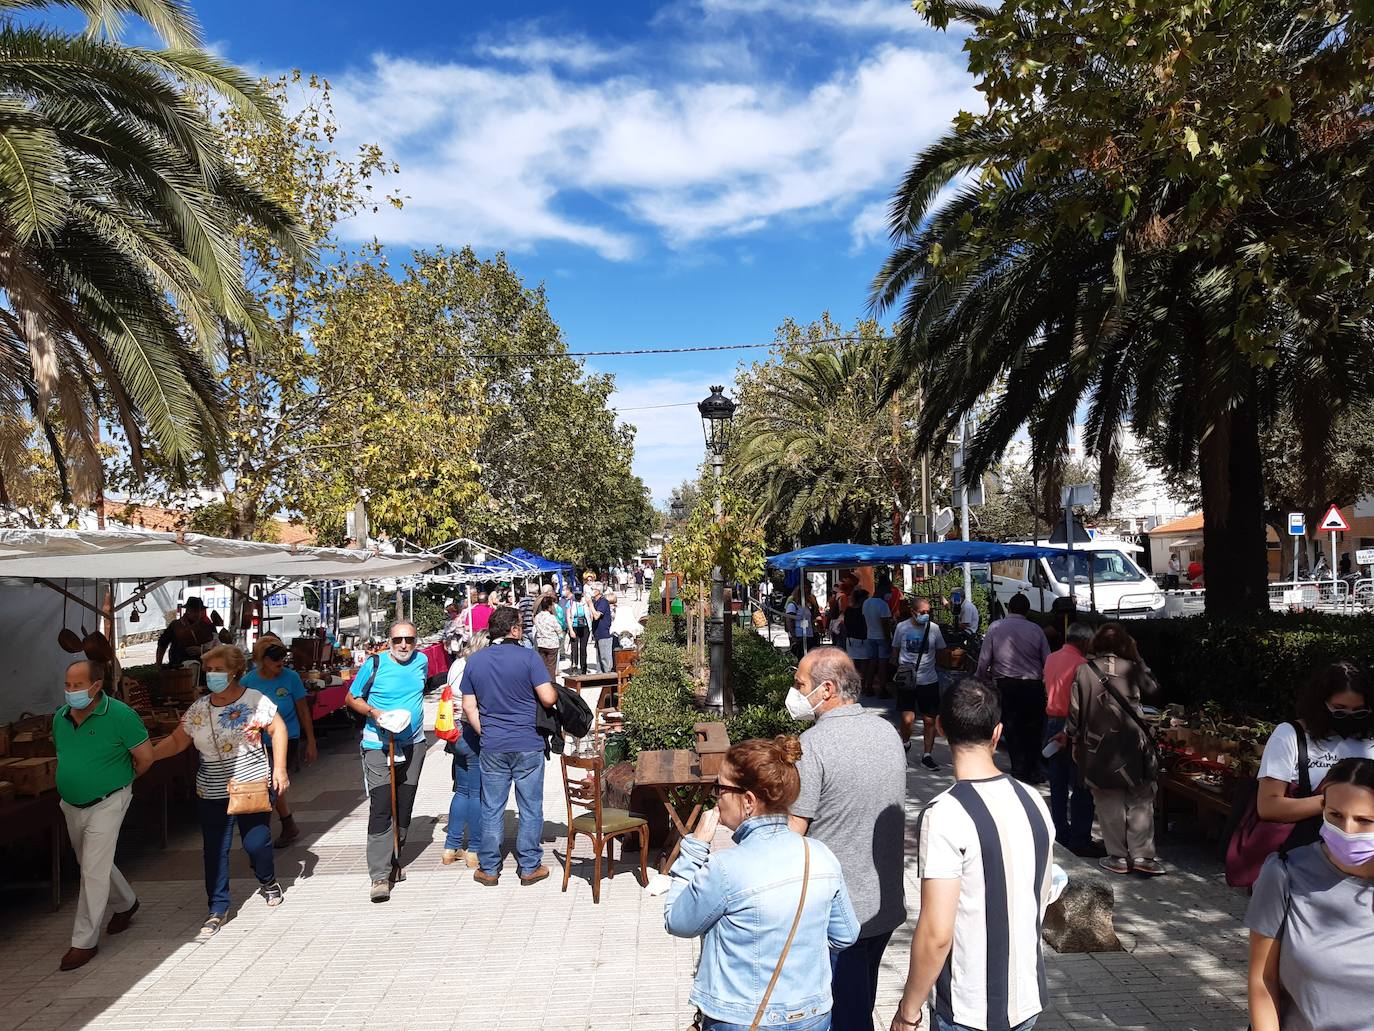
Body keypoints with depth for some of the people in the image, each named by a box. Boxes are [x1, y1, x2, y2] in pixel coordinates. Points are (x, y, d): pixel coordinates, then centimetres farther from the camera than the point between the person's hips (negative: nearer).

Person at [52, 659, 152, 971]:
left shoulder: (120, 715, -20)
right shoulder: (60, 717, 0)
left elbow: (146, 756, -14)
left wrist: (123, 781, 0)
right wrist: (71, 783, 16)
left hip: (106, 804, -7)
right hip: (71, 805, 7)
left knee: (94, 871, -6)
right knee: (91, 864, 21)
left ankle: (85, 942, 5)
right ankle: (125, 904, 44)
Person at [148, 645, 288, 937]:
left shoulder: (254, 699, -7)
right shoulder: (198, 708, 3)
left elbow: (278, 729, -3)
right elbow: (176, 741, 9)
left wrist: (279, 768, -8)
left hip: (253, 785, -3)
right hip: (212, 793, 3)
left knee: (256, 842, 2)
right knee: (215, 850, 4)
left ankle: (269, 882, 34)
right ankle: (218, 910, 17)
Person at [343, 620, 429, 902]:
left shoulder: (421, 660, 3)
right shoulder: (375, 664, -10)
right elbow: (350, 698, -1)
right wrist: (374, 713, -16)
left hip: (413, 745, 5)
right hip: (378, 745, -5)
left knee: (404, 808, 13)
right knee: (380, 809, -12)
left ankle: (394, 859, 30)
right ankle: (379, 876, -11)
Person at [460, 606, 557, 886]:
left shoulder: (474, 661, 4)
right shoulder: (527, 657, -10)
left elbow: (469, 708, 5)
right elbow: (548, 697, -14)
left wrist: (485, 733, 14)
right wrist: (556, 691, 7)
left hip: (492, 747, 3)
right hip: (528, 745, -3)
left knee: (491, 809, 12)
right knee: (530, 808, 9)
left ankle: (488, 869, 19)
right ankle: (529, 867, 16)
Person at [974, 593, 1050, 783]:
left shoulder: (995, 627, -4)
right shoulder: (1036, 630, -1)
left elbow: (984, 660, -4)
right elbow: (1048, 661, 2)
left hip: (1006, 685, -1)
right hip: (1033, 685, 1)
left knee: (1012, 728, 7)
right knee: (1034, 729, 13)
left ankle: (1019, 771, 7)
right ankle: (1033, 772, 17)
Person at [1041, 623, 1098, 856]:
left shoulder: (1051, 659, 8)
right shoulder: (1080, 664, -16)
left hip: (1052, 722, 8)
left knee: (1058, 784, 14)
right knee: (1081, 787, -1)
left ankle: (1060, 833, 22)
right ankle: (1080, 841, 1)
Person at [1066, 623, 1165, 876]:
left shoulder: (1083, 670, -5)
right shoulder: (1131, 668, -5)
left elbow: (1075, 710, -3)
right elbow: (1152, 687, 14)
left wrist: (1074, 740, 8)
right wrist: (1136, 657, 14)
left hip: (1097, 748, 0)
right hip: (1132, 746, 0)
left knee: (1109, 804, 8)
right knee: (1140, 801, 9)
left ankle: (1118, 857, 12)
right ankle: (1142, 855, 8)